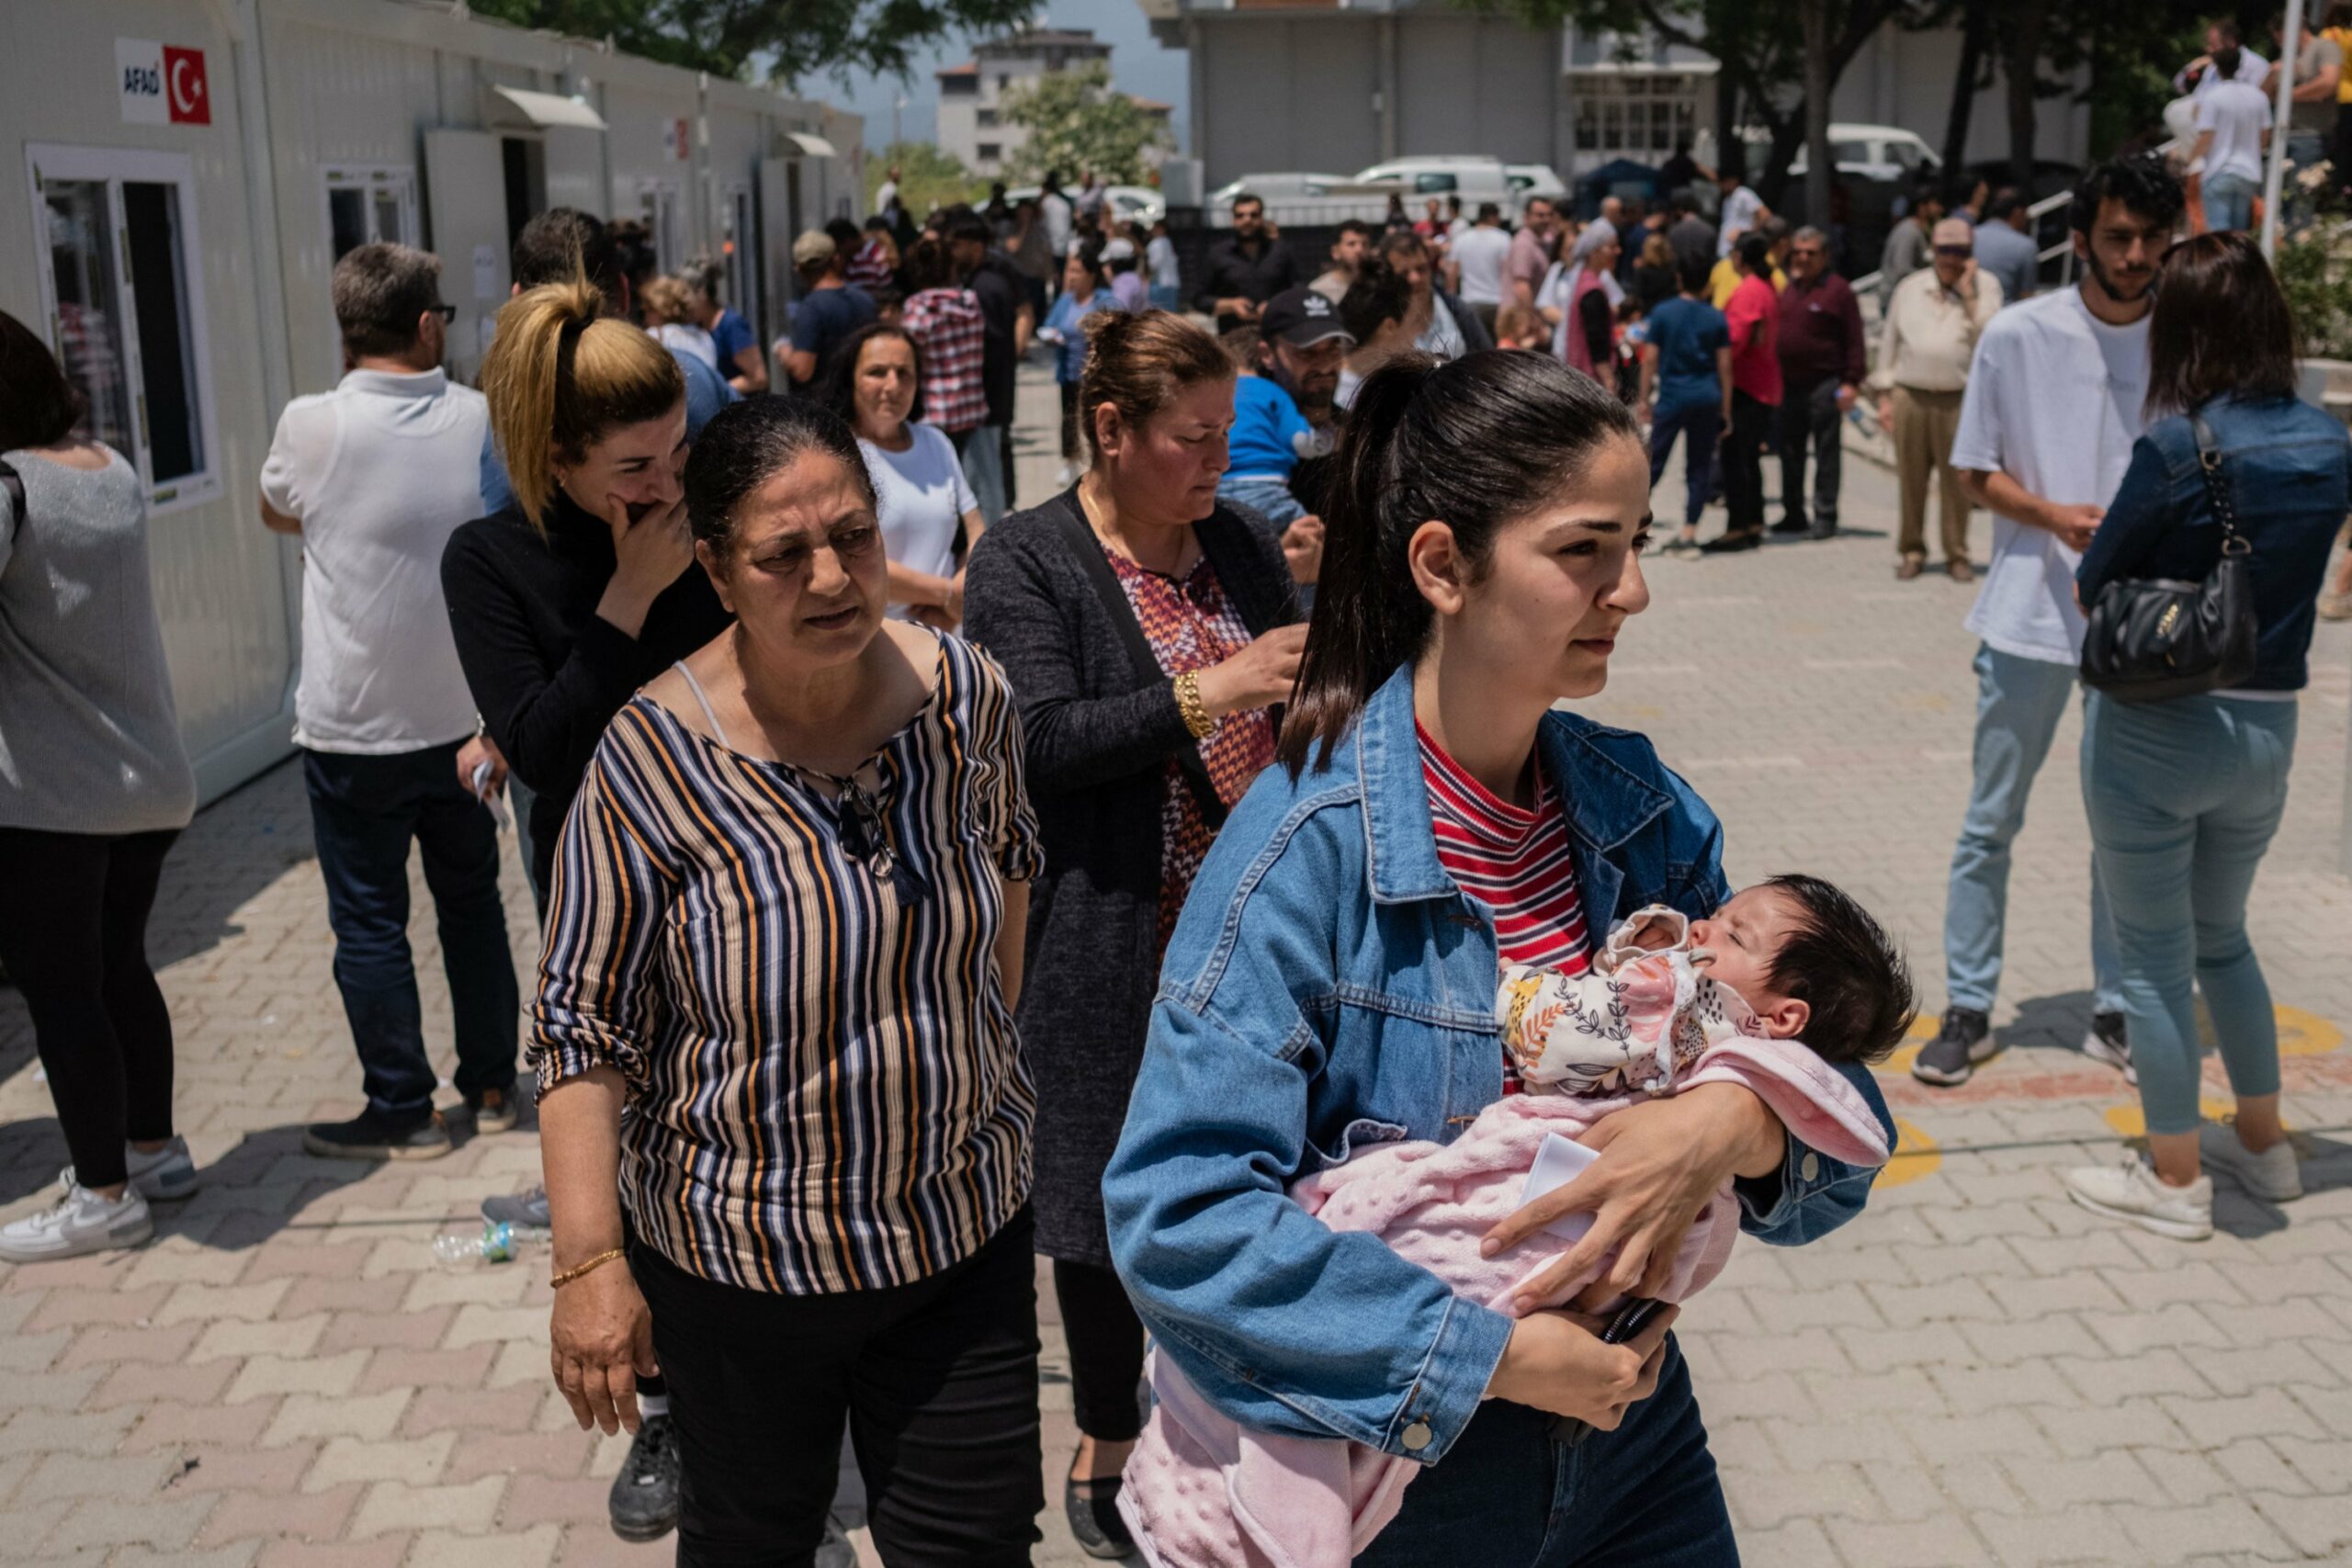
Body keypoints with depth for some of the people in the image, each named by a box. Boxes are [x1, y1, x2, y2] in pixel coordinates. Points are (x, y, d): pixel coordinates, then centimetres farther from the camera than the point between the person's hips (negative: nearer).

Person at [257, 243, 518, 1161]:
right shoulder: (480, 421, -6)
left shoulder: (314, 428, -13)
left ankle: (401, 1111, 14)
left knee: (369, 922, 7)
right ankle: (490, 1085, 26)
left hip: (351, 730, -3)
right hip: (460, 716, 3)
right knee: (471, 903, 17)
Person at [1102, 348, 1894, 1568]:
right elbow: (1178, 1210, -27)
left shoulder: (1639, 807, -4)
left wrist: (1740, 1124, -24)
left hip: (1633, 1436, 5)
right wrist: (1494, 1356, -27)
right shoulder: (1310, 842, -22)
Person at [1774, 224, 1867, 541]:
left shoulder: (1838, 290, -5)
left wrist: (1852, 381, -15)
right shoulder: (1789, 290, 15)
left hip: (1824, 383, -7)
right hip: (1789, 384, 7)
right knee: (1790, 452, 11)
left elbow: (1854, 340, -8)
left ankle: (1825, 516, 3)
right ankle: (1793, 513, 20)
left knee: (1826, 452, -1)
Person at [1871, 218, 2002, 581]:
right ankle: (1911, 551, 16)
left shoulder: (1986, 286, 7)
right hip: (1909, 397, 2)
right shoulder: (1909, 288, 12)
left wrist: (1967, 292, -8)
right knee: (1911, 480, 3)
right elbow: (1889, 340, 14)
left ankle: (1956, 555, 12)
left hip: (1958, 400, -1)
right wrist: (1884, 395, 8)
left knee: (1957, 482, 0)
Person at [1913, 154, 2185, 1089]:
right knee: (1991, 822, 5)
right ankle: (1968, 1009, 16)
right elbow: (1975, 476, 0)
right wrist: (2055, 515, -17)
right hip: (2031, 615, -2)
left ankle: (2116, 1012, 24)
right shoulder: (2016, 337, -4)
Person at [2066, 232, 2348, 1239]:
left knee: (2154, 960, 8)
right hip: (2266, 730, 6)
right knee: (2222, 937, 25)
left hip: (2155, 730, -6)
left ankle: (2175, 1182, 17)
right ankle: (2262, 1146, 36)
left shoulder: (2180, 446, -18)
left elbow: (2092, 585, -11)